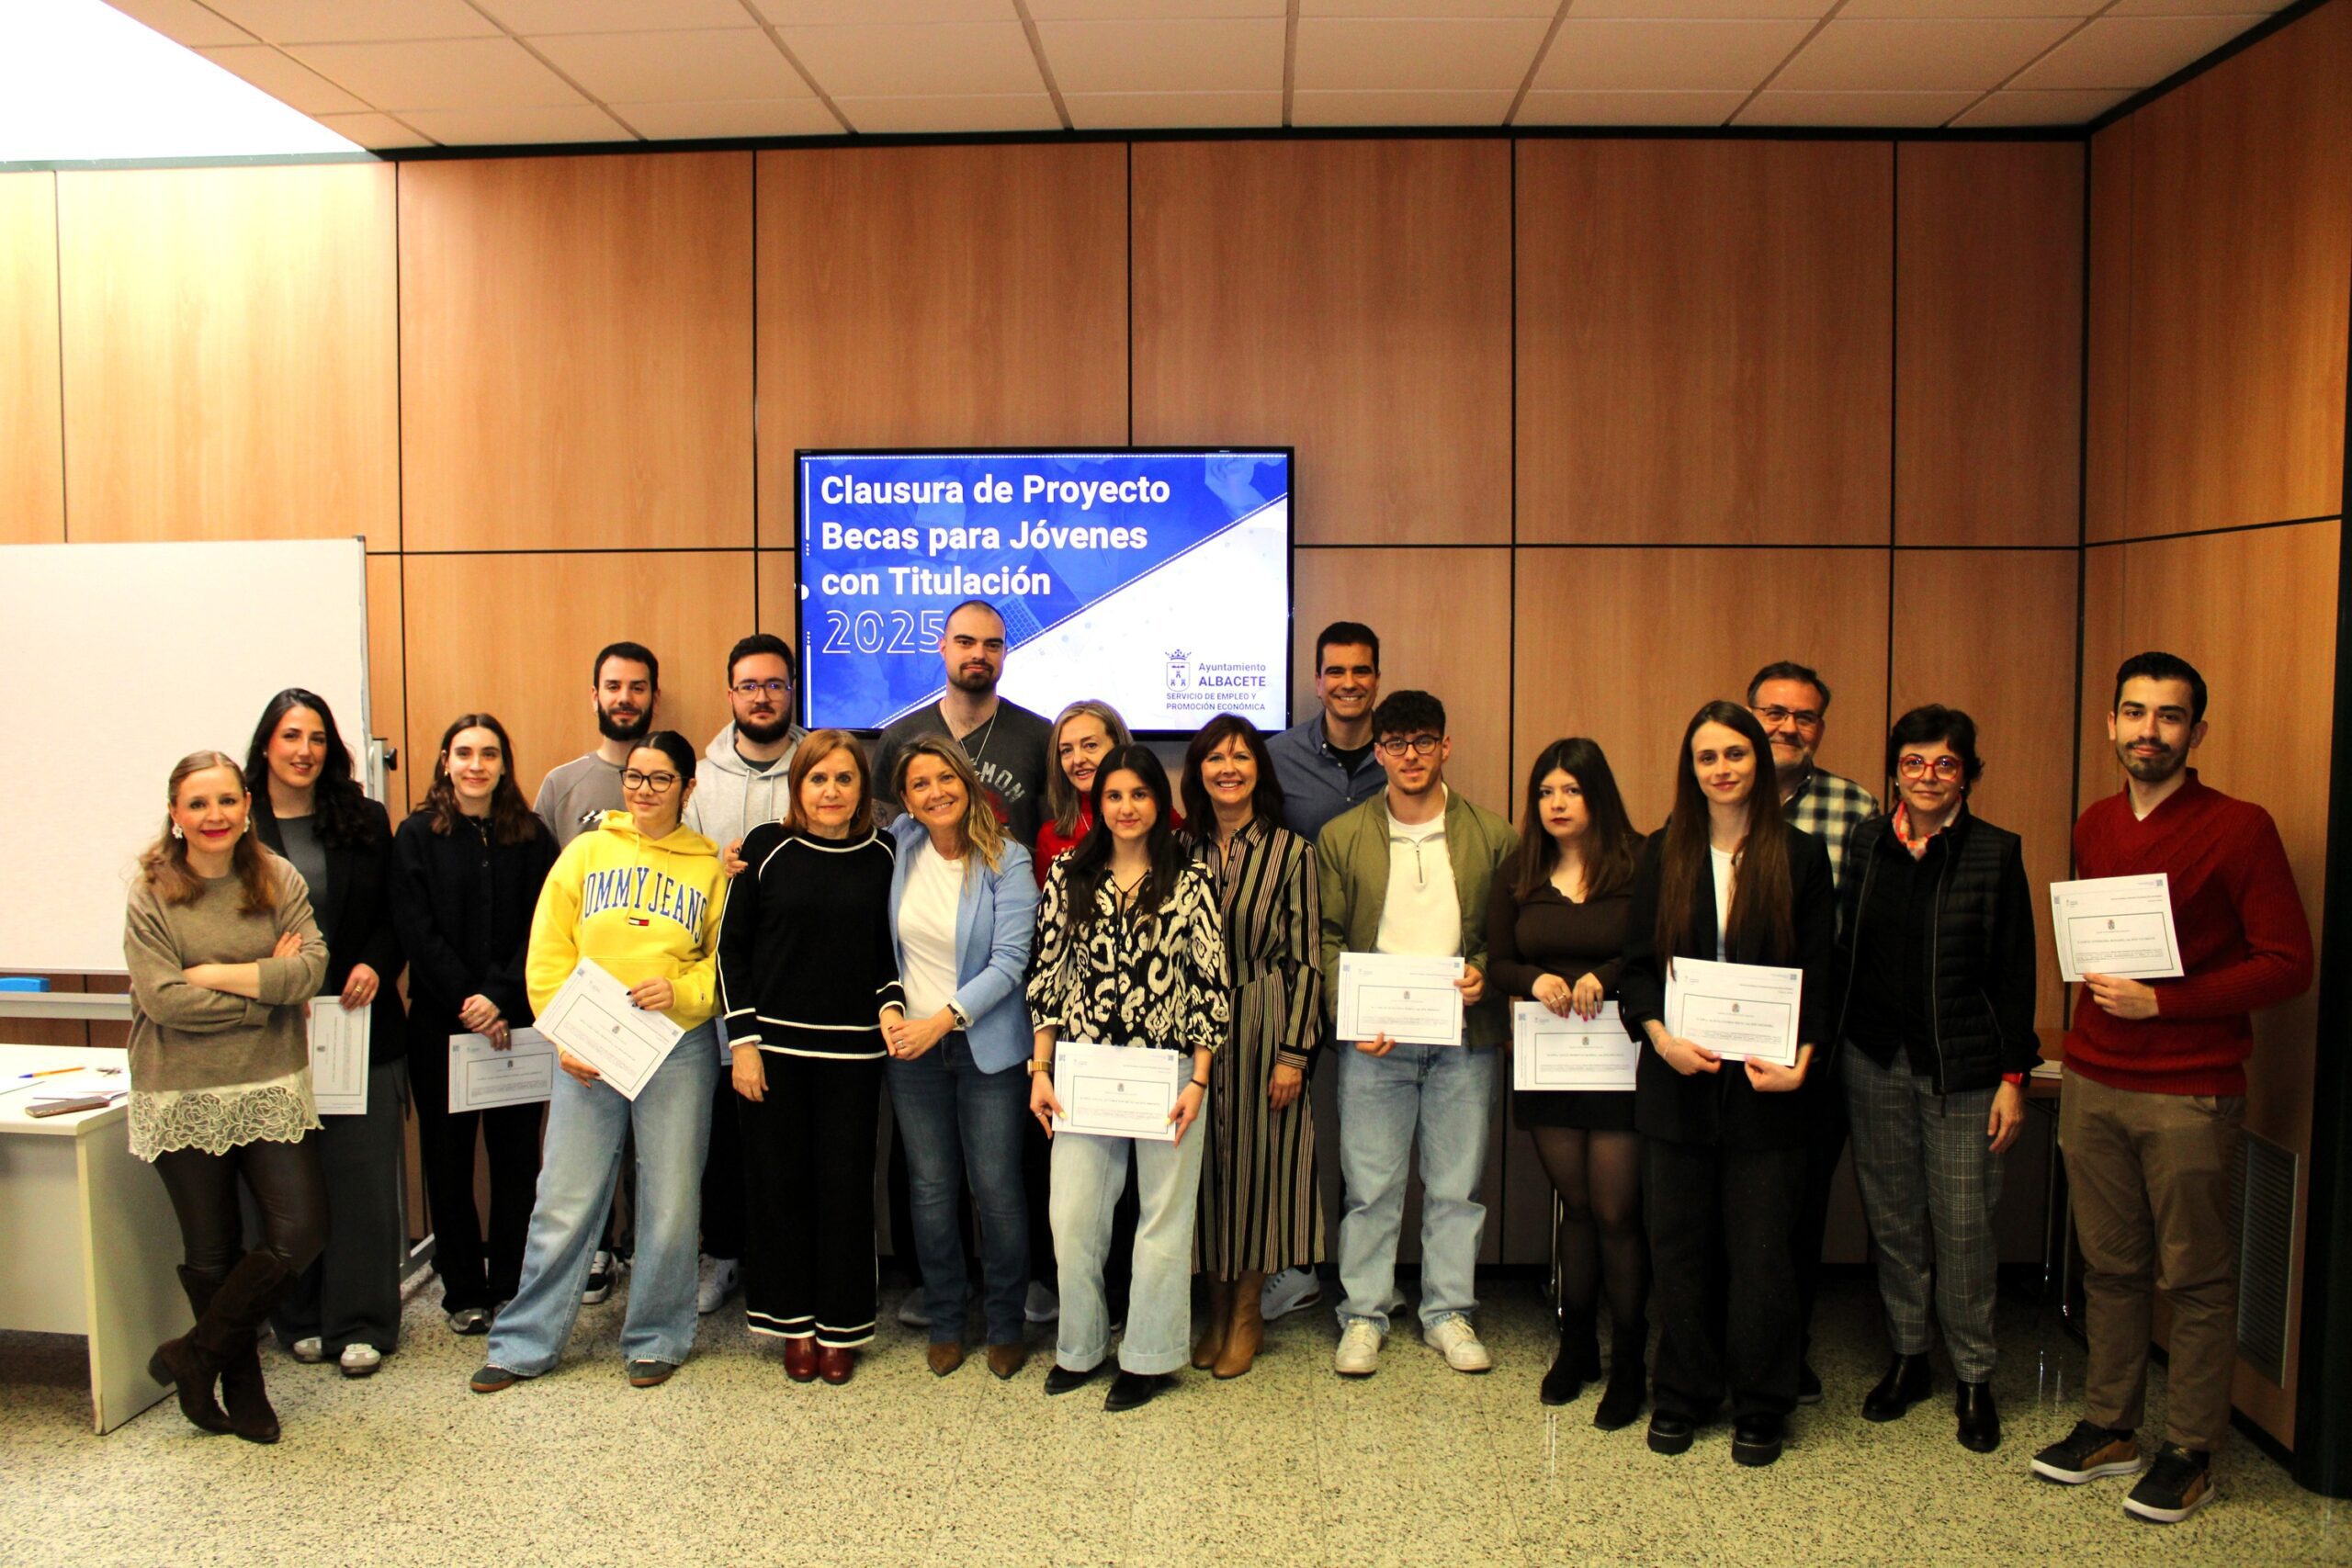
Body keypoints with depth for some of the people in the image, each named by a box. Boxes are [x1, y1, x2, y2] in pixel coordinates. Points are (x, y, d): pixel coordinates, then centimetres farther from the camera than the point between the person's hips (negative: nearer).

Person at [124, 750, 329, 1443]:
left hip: (271, 1088, 2)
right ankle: (243, 1386, 27)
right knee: (212, 1251, 8)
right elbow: (162, 998, -14)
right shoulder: (151, 893, -4)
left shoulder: (279, 880, 1)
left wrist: (218, 976, -15)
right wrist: (268, 987, -11)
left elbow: (312, 965, -10)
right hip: (184, 1096, -2)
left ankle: (195, 1355, 15)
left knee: (301, 1232, -5)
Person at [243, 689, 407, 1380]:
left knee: (362, 1175, 2)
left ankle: (361, 1323, 12)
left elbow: (395, 914, 8)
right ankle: (302, 1319, 21)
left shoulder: (366, 821, 6)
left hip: (359, 1024, 1)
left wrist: (375, 966, -9)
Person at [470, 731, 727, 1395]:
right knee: (564, 1202, 4)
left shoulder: (710, 867, 6)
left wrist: (681, 991, -13)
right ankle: (525, 1342, 19)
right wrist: (563, 1035, -5)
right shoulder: (585, 853, 7)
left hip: (679, 1050, 0)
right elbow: (547, 955, 5)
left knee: (670, 1202, 6)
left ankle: (656, 1339, 22)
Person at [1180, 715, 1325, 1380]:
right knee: (1206, 1163, 9)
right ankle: (1217, 1309, 25)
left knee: (1257, 1158, 4)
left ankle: (1248, 1314, 21)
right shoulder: (1182, 850, 5)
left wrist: (1293, 1051, -10)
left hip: (1264, 1029, -3)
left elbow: (1307, 959, -5)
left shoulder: (1291, 852, -4)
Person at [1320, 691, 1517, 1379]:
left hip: (1465, 1037, 1)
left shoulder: (1492, 836, 5)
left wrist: (1484, 973, -11)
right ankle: (1363, 1315, 18)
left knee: (1457, 1184, 9)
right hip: (1374, 1038, 0)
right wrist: (1351, 1010, -10)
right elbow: (1326, 936, 3)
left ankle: (1449, 1311, 24)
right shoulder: (1341, 837, 5)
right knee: (1370, 1183, 5)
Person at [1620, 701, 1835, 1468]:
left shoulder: (1800, 856, 2)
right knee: (1679, 1244, 8)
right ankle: (1683, 1395, 23)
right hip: (1676, 1081, 2)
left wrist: (1799, 1058, -13)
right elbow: (1637, 965, 4)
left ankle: (1760, 1407, 21)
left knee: (1761, 1250, 5)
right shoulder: (1662, 855, 5)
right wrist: (1660, 1036, -12)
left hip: (1764, 1084, -1)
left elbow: (1821, 973, 0)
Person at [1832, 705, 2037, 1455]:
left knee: (1964, 1225, 1)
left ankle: (1974, 1377, 19)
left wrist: (2013, 1076, -6)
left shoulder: (1995, 853, -4)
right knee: (1890, 1218, 11)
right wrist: (1833, 1044, 2)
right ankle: (1907, 1358, 27)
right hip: (1875, 1061, 3)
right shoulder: (1865, 843, 4)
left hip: (1961, 1068, -3)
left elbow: (2014, 974, -3)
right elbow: (1846, 949, 8)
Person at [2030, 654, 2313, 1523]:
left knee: (2196, 1278, 6)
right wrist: (2095, 1006, 9)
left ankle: (2189, 1454, 19)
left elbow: (2289, 963, -12)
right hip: (2093, 1083, 5)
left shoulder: (2239, 828, -9)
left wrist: (2162, 1002, -18)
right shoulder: (2094, 827, 10)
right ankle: (2108, 1426, 27)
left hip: (2190, 1093, -5)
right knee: (2110, 1267, 14)